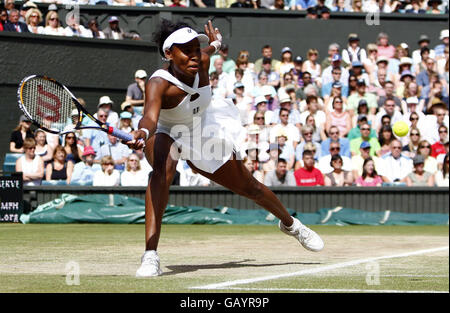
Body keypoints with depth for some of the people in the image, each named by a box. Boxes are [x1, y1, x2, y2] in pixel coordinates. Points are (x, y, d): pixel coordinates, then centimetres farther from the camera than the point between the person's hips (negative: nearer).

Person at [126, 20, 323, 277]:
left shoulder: (203, 62, -22)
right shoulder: (159, 84, -37)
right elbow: (150, 116, -57)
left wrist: (215, 44, 28)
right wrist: (143, 132, -80)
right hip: (167, 134, -5)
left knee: (248, 186, 16)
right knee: (163, 170, -39)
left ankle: (291, 224, 48)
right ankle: (151, 256, -44)